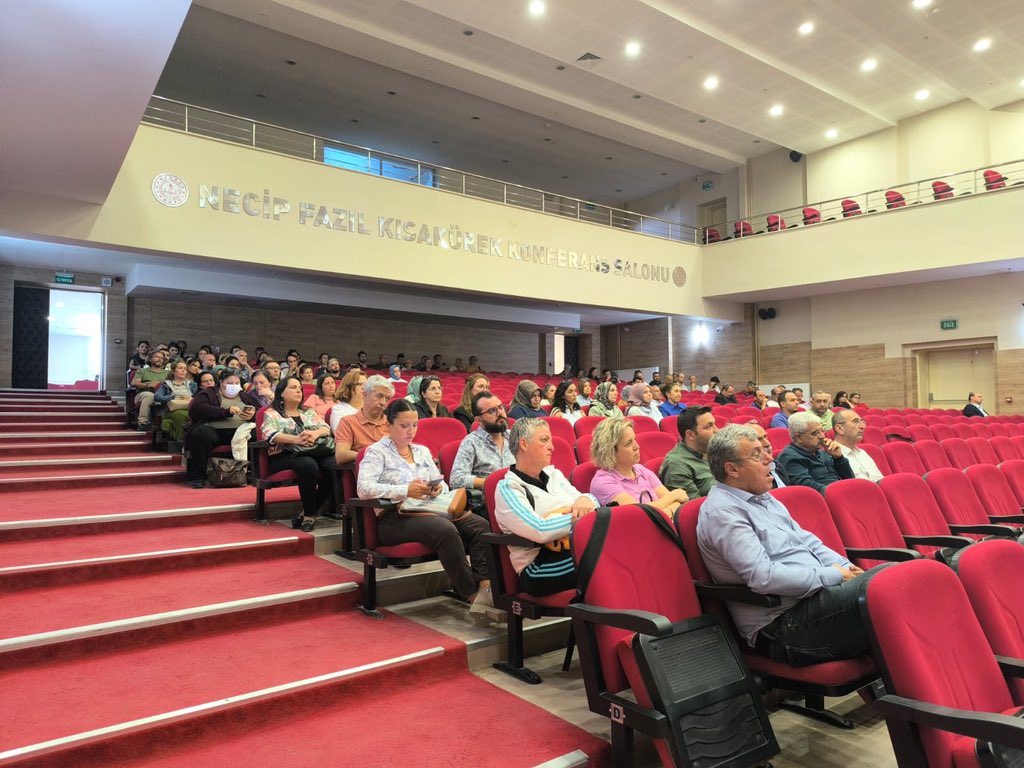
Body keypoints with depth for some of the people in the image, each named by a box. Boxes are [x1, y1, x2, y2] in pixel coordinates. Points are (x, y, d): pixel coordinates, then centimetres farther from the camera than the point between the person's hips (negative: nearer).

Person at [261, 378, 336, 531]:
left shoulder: (310, 412, 25)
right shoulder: (271, 414, 12)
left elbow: (326, 428, 9)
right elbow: (270, 435, -8)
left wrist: (315, 434, -15)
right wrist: (296, 439, -25)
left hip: (317, 452, 4)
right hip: (284, 456, -4)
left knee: (334, 465, -28)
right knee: (308, 464, -37)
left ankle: (307, 513, -16)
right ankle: (310, 514, -22)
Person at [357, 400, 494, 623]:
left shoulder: (422, 451, 24)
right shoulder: (376, 451, 5)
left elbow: (442, 484, 21)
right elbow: (364, 488, -12)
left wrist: (438, 488, -5)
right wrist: (406, 491, -20)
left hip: (429, 510, 6)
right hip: (394, 517, -6)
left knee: (481, 525, -21)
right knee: (446, 530, -36)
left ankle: (486, 587, -32)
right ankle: (474, 596, -29)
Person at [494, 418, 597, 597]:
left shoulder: (554, 475, 21)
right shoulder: (508, 488, -2)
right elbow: (539, 531, -17)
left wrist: (584, 500, -7)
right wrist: (579, 516, -12)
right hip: (538, 568, -6)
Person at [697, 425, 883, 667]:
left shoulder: (764, 497, 18)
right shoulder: (722, 512, -14)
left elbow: (807, 541, 22)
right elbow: (764, 577, -22)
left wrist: (844, 567, 3)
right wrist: (833, 576, -14)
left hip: (814, 590, 10)